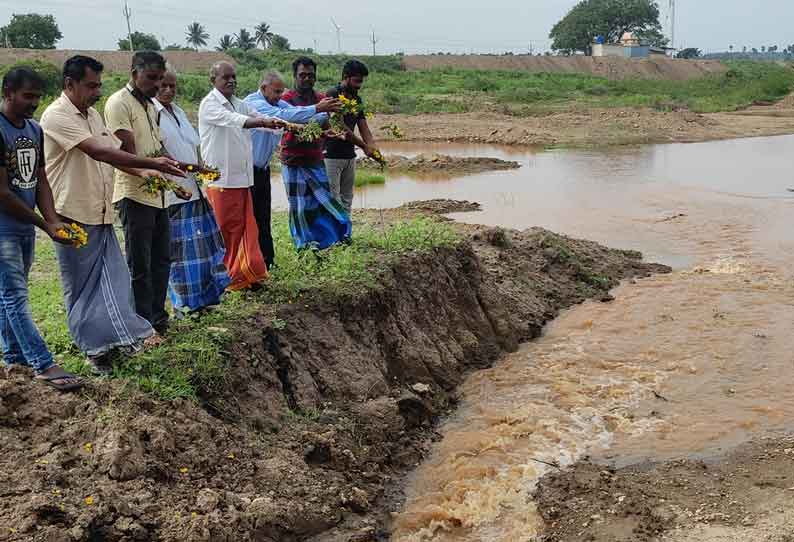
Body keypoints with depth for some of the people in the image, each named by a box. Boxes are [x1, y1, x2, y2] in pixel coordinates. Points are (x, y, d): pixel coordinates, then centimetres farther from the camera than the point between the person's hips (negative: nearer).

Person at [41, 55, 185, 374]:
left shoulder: (92, 114, 13)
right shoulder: (57, 116, -16)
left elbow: (114, 151, 14)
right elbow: (98, 152, -26)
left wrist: (146, 173, -6)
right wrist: (153, 164, -29)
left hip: (101, 215, 8)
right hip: (74, 217, -8)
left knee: (115, 279, 5)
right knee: (82, 286, 4)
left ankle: (124, 336, 11)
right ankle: (94, 347, 13)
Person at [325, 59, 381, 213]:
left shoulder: (357, 99, 11)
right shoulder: (333, 95, -13)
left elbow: (363, 127, 7)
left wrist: (374, 148, -10)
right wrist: (364, 146, -18)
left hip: (349, 156, 8)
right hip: (332, 156, -8)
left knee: (346, 200, 10)